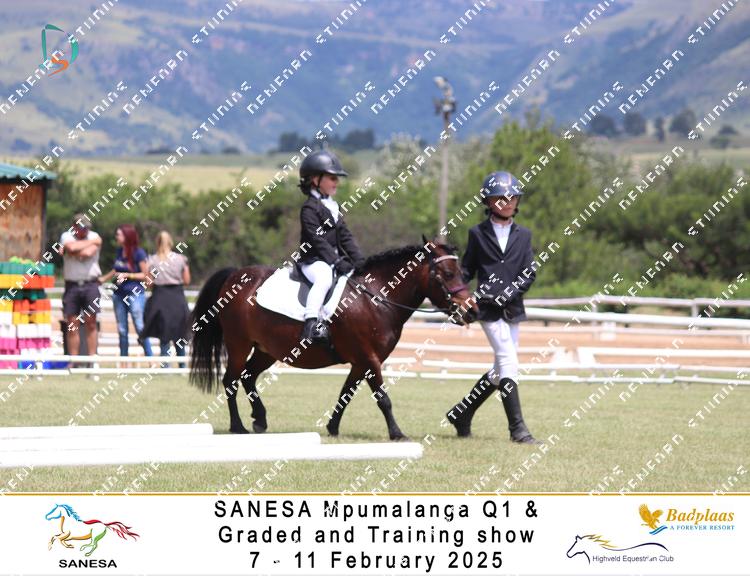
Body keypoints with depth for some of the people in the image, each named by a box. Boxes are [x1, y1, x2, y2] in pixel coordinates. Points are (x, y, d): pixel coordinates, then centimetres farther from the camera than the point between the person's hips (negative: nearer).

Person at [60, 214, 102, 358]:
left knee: (91, 324, -1)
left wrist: (73, 253, -5)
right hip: (72, 285, 1)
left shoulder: (94, 237, 3)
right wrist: (92, 242, -8)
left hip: (90, 285, -1)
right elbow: (71, 247, -18)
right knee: (72, 325, 2)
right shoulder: (67, 236, 5)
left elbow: (88, 253, -15)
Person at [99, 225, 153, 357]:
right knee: (122, 330, 9)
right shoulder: (119, 251, 10)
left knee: (140, 328, -10)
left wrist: (127, 275, -15)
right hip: (119, 295, 6)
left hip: (135, 294, -6)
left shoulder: (139, 253, -9)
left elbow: (145, 275, -9)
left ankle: (150, 359, -5)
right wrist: (103, 278, 24)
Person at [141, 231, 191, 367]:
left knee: (163, 336, 3)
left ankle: (165, 366, -4)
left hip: (160, 296, -1)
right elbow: (187, 281, 2)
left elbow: (149, 283, -5)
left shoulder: (152, 260, -3)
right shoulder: (180, 259, 0)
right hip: (178, 297, 1)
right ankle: (182, 365, 16)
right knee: (179, 335, 13)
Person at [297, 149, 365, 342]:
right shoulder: (310, 208, -9)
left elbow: (345, 236, 18)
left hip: (334, 259, 9)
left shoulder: (332, 207, 19)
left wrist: (358, 260, 6)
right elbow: (318, 240, -17)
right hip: (314, 261, -9)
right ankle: (312, 322, -46)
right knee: (324, 277, -38)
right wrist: (337, 262, -23)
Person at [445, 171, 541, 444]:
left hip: (512, 308, 5)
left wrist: (508, 293, -12)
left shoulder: (523, 235, 10)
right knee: (508, 364, -14)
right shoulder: (478, 233, 4)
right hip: (489, 309, -5)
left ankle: (461, 414, 25)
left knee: (501, 370, 10)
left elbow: (529, 274, 3)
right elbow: (466, 270, 7)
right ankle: (517, 429, -14)